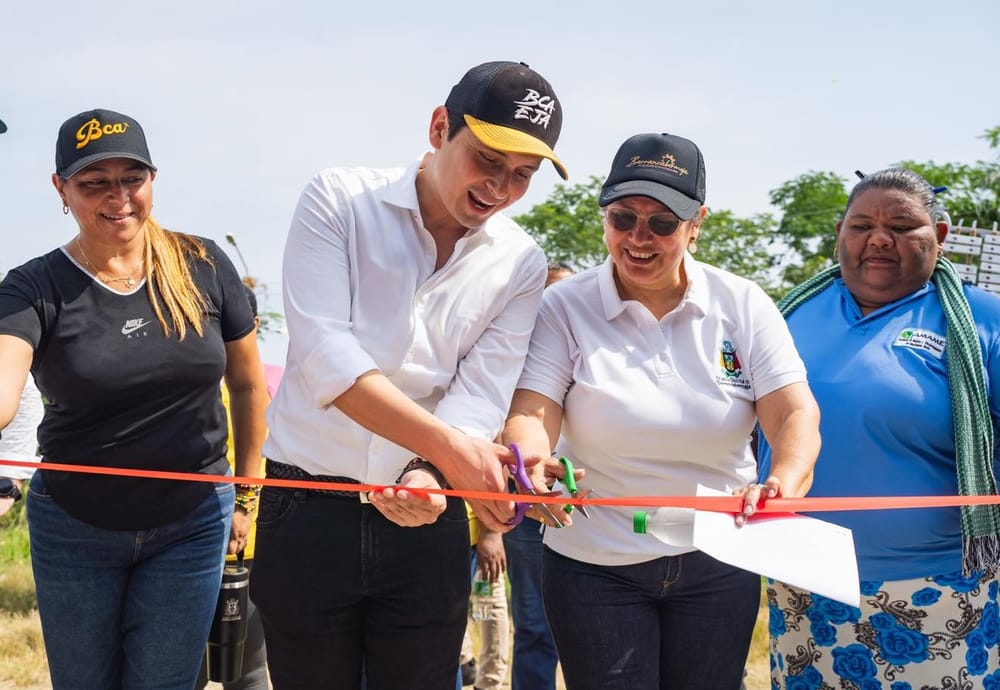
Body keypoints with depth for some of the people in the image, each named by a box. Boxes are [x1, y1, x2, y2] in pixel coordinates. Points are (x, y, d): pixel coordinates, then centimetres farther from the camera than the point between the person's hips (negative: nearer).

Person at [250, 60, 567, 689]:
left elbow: (482, 393, -7)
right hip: (309, 513, -2)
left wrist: (427, 473, -28)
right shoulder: (341, 201, -6)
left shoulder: (521, 266, 2)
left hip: (427, 519, 2)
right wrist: (446, 445, -28)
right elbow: (323, 353, -18)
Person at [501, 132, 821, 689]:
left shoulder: (743, 305, -4)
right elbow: (532, 413, -16)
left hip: (718, 565, 2)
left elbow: (796, 417, -12)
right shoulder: (565, 308, -7)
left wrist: (783, 486, -35)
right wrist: (529, 462, -41)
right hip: (596, 567, -1)